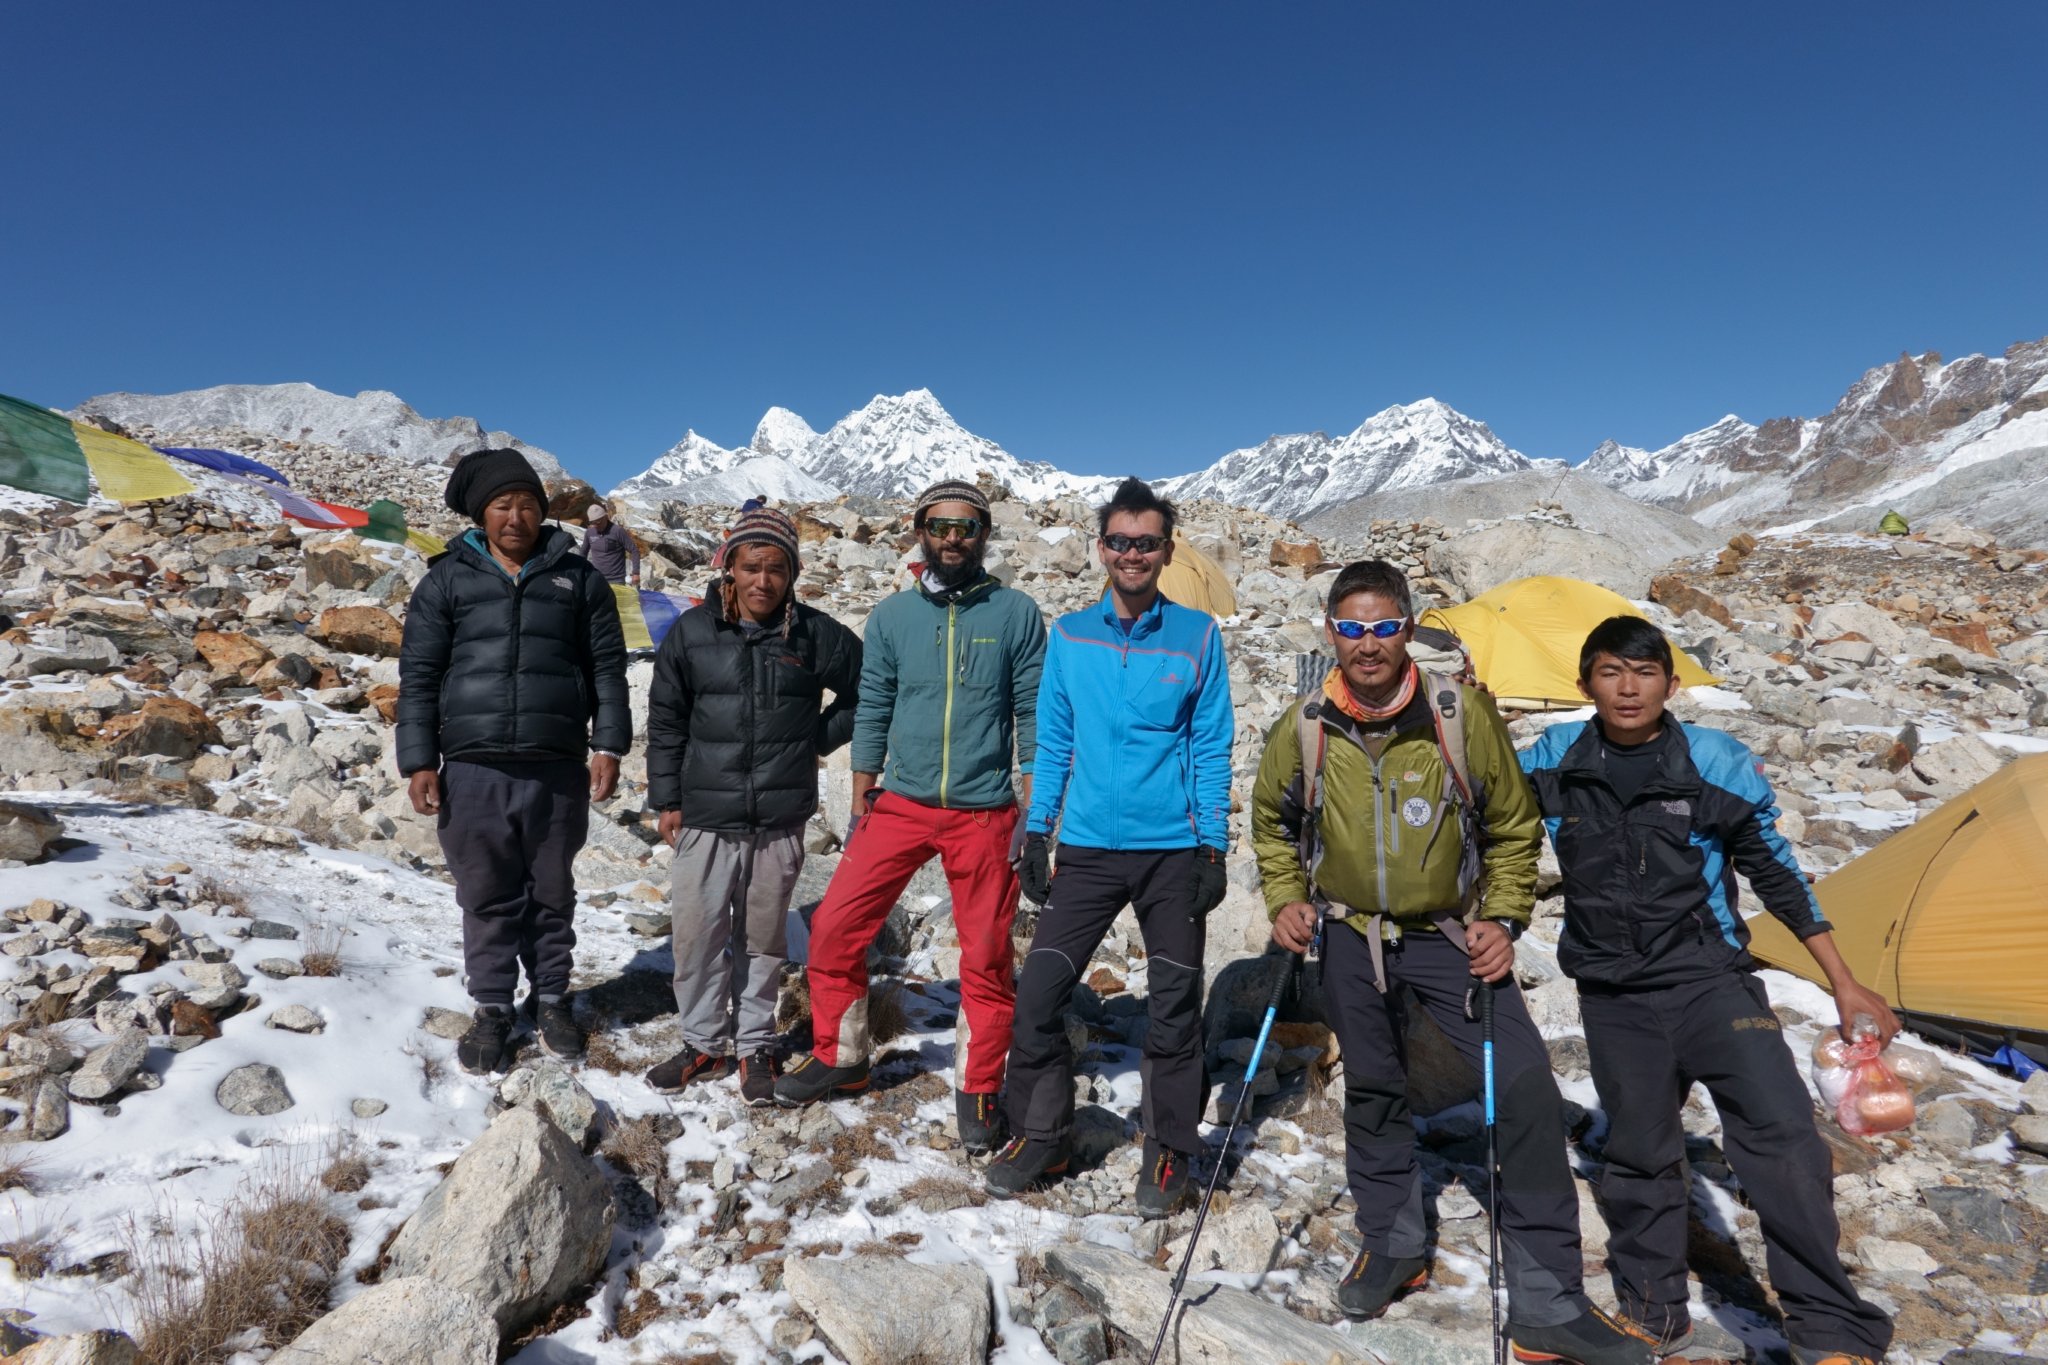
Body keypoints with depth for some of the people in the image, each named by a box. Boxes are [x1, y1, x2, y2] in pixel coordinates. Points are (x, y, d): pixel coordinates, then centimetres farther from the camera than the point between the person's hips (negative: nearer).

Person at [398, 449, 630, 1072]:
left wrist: (608, 745, 0)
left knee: (552, 893, 11)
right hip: (473, 769, 0)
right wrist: (418, 760, -2)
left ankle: (551, 998, 28)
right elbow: (418, 675, 5)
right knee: (487, 897, 8)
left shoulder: (578, 578, 8)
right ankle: (492, 1008, 24)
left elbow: (608, 666, 8)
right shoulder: (447, 579, 7)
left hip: (559, 770, 0)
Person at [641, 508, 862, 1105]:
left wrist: (818, 740, 4)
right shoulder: (692, 630, 0)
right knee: (697, 934, 4)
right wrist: (665, 798, 5)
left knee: (763, 938, 10)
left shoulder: (816, 633, -3)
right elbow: (665, 719, 7)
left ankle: (754, 1045, 26)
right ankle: (704, 1042, 24)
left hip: (780, 822, 0)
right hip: (705, 816, 1)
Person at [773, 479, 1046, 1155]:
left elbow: (1034, 716, -1)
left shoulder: (1016, 614, -2)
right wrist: (860, 806, 6)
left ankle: (978, 1089, 23)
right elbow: (872, 712, 7)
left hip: (984, 813, -2)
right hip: (900, 803, 2)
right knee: (834, 927, 1)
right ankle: (838, 1057, 23)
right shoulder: (893, 615, 4)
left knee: (987, 954, 4)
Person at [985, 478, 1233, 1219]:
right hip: (1088, 849, 2)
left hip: (1174, 853, -1)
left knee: (1174, 1006, 7)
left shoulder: (1197, 635, -2)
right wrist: (1036, 831, 4)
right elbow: (1053, 741, 7)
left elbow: (1211, 748, -1)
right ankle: (1039, 1137, 19)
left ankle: (1169, 1151, 26)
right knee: (1038, 991, -1)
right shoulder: (1069, 634, 3)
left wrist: (1214, 846, -5)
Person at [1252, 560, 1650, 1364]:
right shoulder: (1303, 728, -10)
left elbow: (1513, 827, -2)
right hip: (1350, 937, 2)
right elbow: (1272, 822, 9)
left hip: (1450, 934, -1)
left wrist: (1502, 919, -7)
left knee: (1525, 1088, -10)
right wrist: (1285, 901, -1)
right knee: (1373, 1091, 13)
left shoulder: (1462, 713, -15)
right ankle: (1392, 1244, 36)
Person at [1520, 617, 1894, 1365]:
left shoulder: (1718, 763, -8)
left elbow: (1778, 875, 1)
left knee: (1781, 1133, -16)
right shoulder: (1554, 762, -6)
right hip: (1614, 998, 1)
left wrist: (1844, 982, 3)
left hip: (1711, 979, -1)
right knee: (1639, 1154, 10)